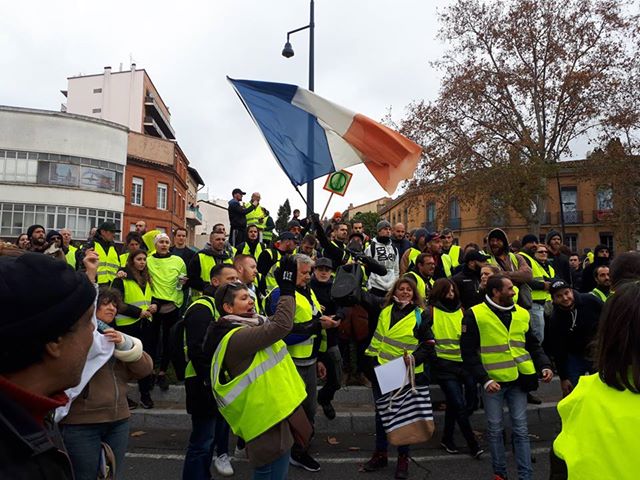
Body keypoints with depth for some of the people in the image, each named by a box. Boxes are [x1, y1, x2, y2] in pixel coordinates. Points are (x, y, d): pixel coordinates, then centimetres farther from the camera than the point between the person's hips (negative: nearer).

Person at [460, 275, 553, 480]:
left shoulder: (522, 314, 5)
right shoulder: (475, 315, -11)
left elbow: (533, 345, 15)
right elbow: (469, 352, -10)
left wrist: (545, 365, -1)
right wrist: (484, 380, -17)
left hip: (518, 380, 3)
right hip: (492, 381, -3)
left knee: (521, 430, 9)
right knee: (495, 429, 10)